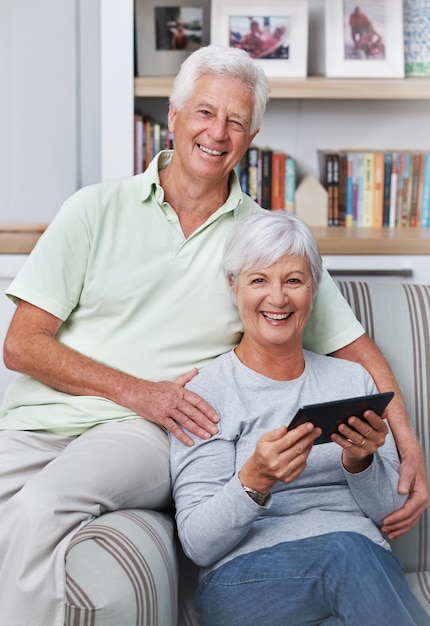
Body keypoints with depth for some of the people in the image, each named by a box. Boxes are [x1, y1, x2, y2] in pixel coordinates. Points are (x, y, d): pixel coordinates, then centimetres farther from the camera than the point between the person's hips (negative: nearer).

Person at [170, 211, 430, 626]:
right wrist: (254, 481, -23)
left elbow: (390, 512, 14)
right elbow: (197, 544, -4)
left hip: (364, 562, 3)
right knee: (346, 549, -35)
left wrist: (361, 461, -8)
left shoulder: (352, 380, 16)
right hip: (247, 576, -3)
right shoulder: (205, 391, 4)